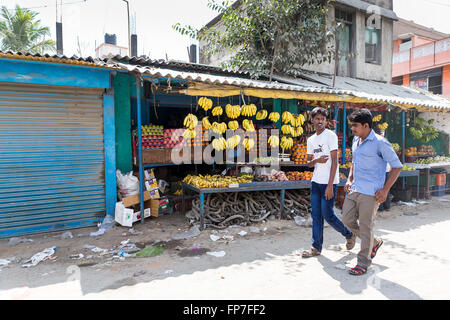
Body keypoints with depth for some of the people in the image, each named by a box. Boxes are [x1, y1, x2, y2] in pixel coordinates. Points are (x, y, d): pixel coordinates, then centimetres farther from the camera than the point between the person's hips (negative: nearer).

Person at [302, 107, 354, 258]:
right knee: (316, 215, 7)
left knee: (327, 215, -2)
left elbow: (334, 161, -12)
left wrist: (330, 185, -17)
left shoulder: (330, 135, -7)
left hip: (328, 182, -6)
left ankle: (349, 234, 24)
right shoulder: (310, 140, 13)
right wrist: (316, 160, -10)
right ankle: (316, 247, 15)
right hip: (315, 182, 6)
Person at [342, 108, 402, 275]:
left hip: (370, 193, -8)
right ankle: (374, 242, 33)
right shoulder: (356, 140, 11)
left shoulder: (380, 143, -12)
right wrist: (349, 179, 11)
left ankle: (363, 263, 15)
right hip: (355, 189, 8)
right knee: (347, 219, 9)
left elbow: (397, 166, -9)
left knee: (365, 226, 0)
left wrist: (385, 189, -14)